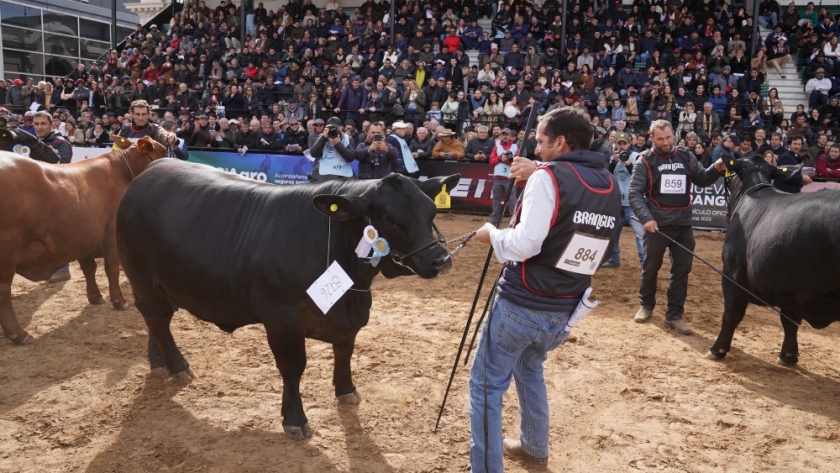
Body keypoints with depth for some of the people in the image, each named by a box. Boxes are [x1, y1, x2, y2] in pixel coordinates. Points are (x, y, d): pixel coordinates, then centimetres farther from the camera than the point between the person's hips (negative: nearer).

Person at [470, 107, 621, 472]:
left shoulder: (549, 178, -15)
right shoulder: (609, 186, 6)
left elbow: (524, 244, -24)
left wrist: (492, 234, -5)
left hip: (521, 305, -8)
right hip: (564, 310, 8)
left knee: (486, 386, 4)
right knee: (530, 370, 31)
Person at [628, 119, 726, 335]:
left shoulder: (686, 157, 5)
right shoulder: (645, 161, -6)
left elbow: (702, 180, 10)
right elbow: (634, 193, -10)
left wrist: (715, 169, -10)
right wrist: (646, 218, -22)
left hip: (683, 225, 3)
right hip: (656, 224, -3)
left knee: (682, 270, 4)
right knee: (650, 268, 11)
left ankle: (674, 315, 13)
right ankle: (646, 305, 32)